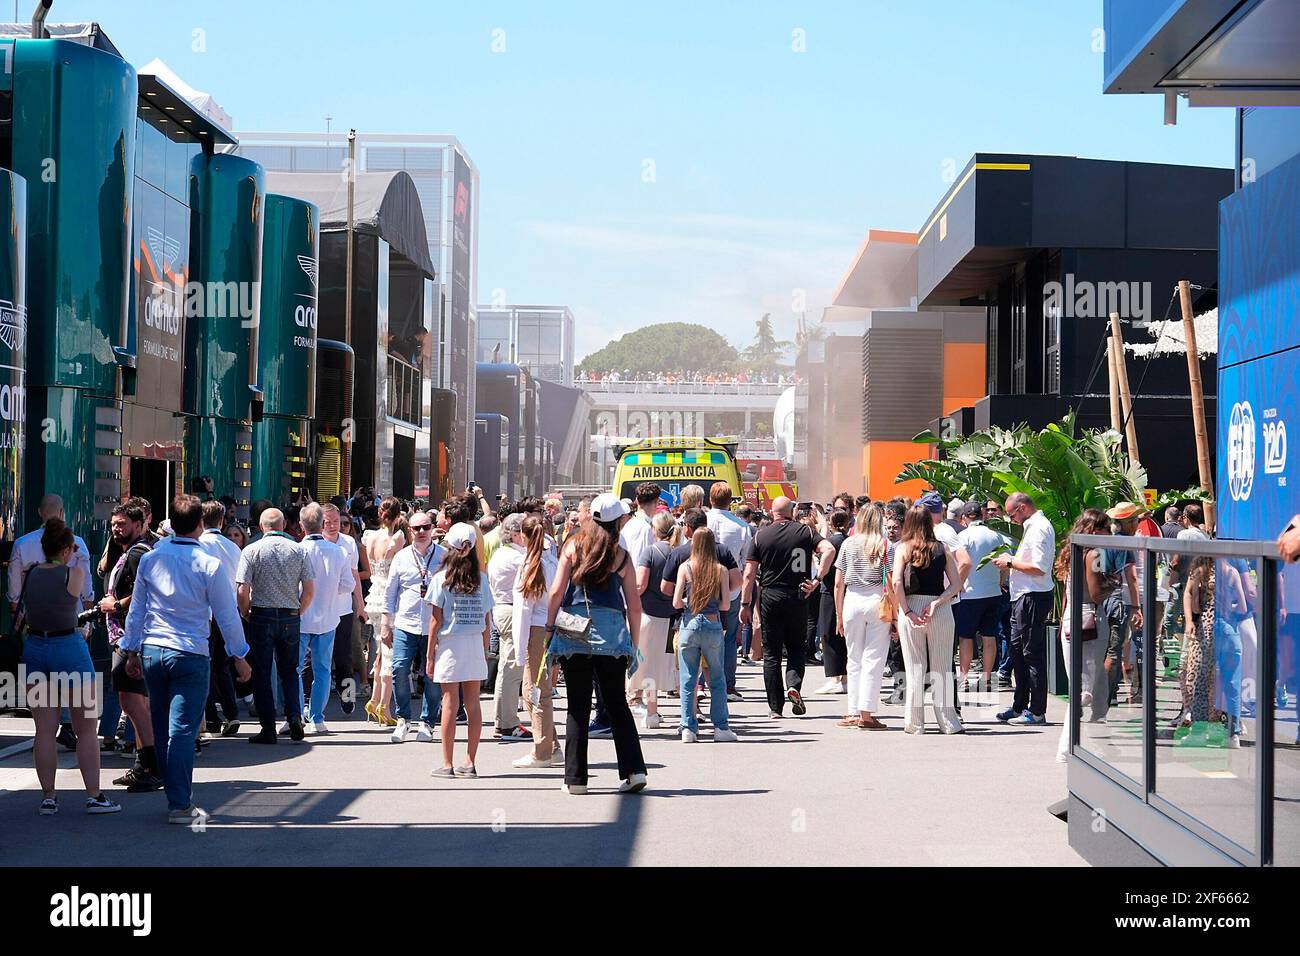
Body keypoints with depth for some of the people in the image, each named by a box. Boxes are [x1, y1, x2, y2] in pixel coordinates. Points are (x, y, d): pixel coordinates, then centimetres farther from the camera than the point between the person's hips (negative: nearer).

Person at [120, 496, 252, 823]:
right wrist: (239, 657, 8)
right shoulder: (210, 565, -8)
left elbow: (136, 609, 10)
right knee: (182, 730, -4)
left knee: (162, 728, 14)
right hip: (190, 655, -4)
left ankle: (177, 794, 24)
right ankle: (180, 806, -6)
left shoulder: (150, 559, 4)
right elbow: (227, 615, -2)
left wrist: (132, 651, 20)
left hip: (151, 651, 4)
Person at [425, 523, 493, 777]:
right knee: (473, 704, 7)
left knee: (450, 704, 1)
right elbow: (487, 620, 5)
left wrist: (430, 655, 0)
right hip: (475, 643, 3)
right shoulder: (481, 578, 3)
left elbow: (436, 620, -6)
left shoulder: (441, 579, -6)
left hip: (450, 644, -3)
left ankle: (447, 764, 3)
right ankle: (470, 764, 10)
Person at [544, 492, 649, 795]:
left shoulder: (573, 547, 3)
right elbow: (634, 604, 5)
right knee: (617, 702, 12)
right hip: (612, 630, 1)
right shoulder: (621, 555, 5)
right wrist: (634, 644, 13)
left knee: (578, 706, 4)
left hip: (574, 631, -1)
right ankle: (633, 770, 3)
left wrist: (550, 627, 6)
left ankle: (576, 778, 6)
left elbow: (557, 592, -2)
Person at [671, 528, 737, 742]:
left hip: (690, 624, 0)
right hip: (713, 625, 0)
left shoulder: (685, 568, -2)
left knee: (688, 679, 6)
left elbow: (676, 603, -5)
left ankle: (688, 728, 3)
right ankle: (720, 728, 11)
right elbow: (725, 604, -2)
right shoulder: (720, 570, -1)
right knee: (717, 679, 11)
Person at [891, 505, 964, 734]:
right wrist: (936, 603, -8)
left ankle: (915, 723, 8)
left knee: (915, 669, 7)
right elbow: (956, 583, -4)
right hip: (941, 612, 1)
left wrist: (906, 612, -7)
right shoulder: (942, 549, 4)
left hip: (911, 607, -1)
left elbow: (897, 582, -11)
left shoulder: (903, 548, 0)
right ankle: (948, 722, 9)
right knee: (942, 668, 8)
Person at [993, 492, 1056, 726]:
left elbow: (1039, 568, -23)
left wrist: (1011, 562, -13)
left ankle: (1037, 711, 0)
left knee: (1032, 654, -5)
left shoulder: (1039, 528, -16)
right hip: (1023, 597, 11)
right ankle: (1019, 706, 25)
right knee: (1018, 652, 16)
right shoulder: (1033, 526, 16)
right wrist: (1012, 560, 10)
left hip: (1033, 598, -11)